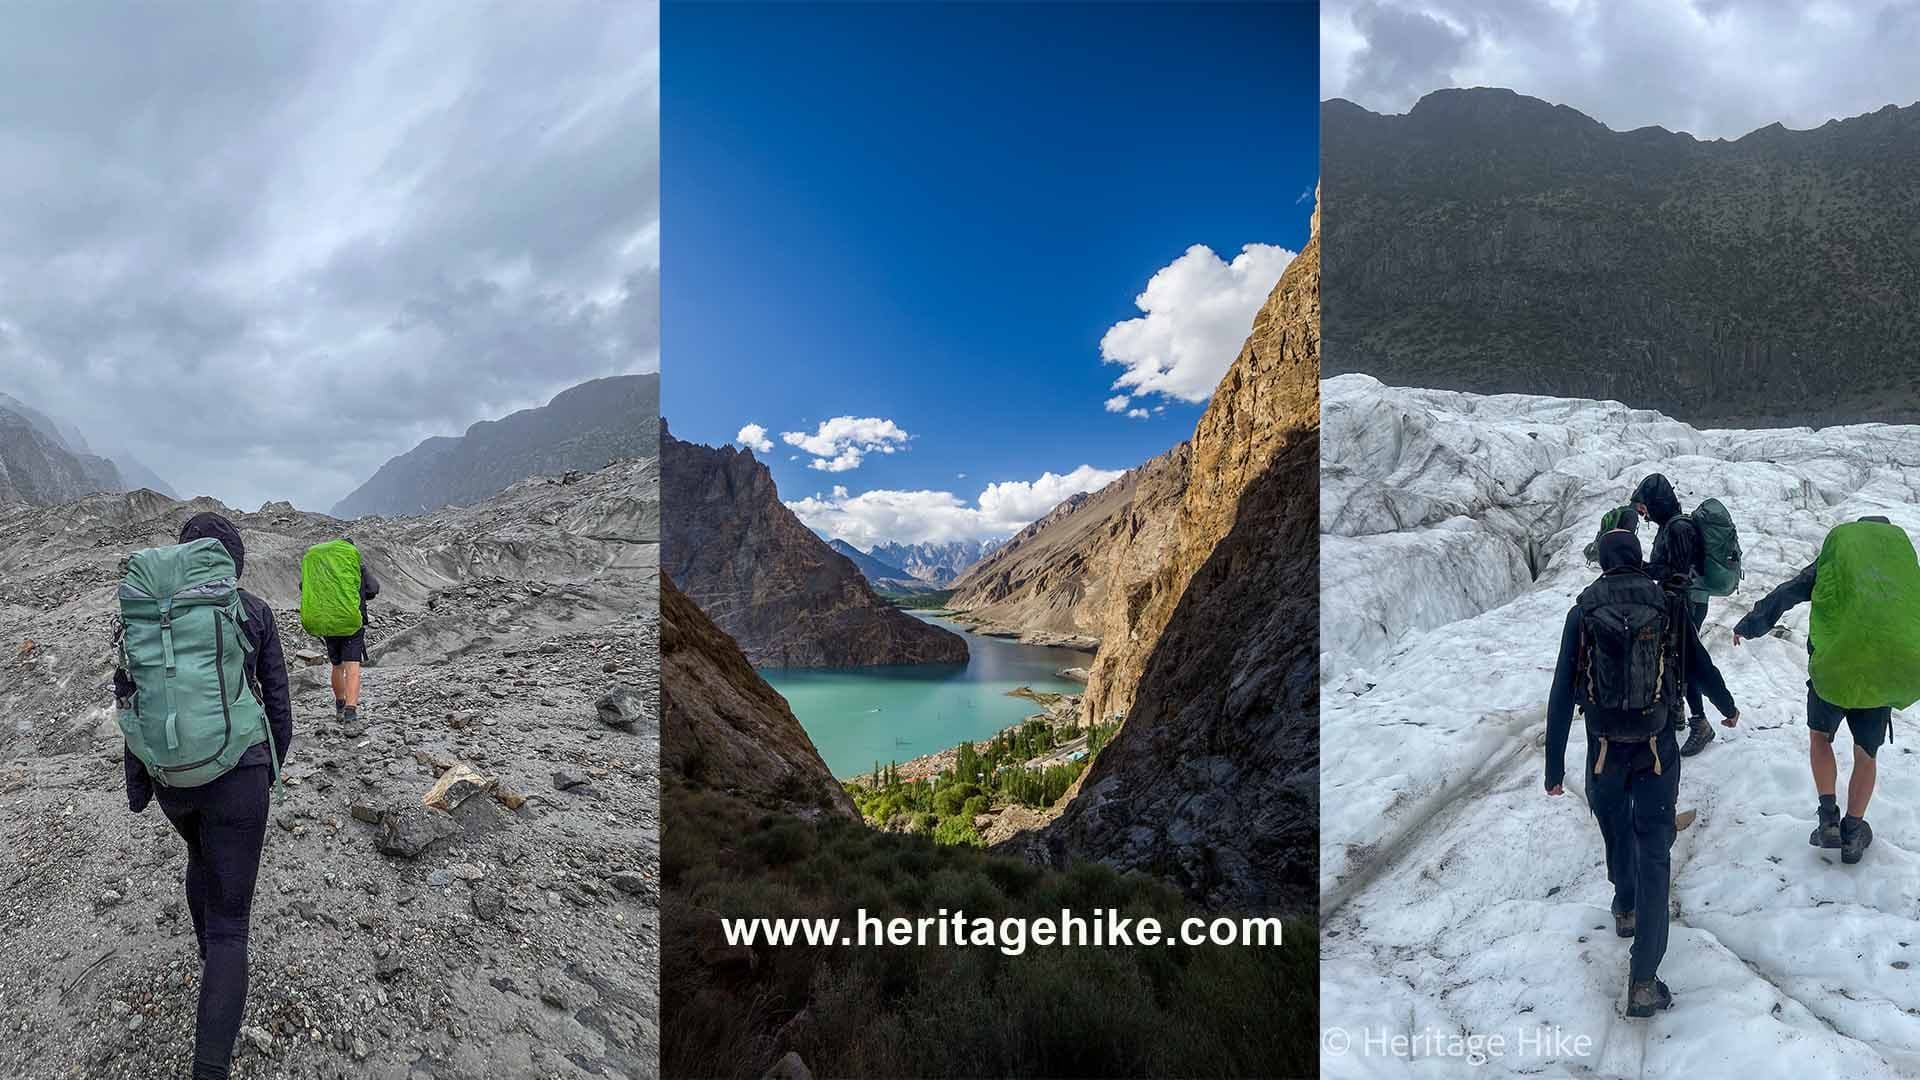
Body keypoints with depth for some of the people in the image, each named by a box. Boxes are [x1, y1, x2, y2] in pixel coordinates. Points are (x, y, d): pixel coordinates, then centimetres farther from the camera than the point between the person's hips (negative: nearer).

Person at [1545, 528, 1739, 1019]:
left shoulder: (1583, 610, -6)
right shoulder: (1667, 605, -4)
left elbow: (1562, 693, -8)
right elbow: (1701, 666, 10)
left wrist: (1554, 766, -2)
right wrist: (1728, 709, 32)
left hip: (1605, 748, 0)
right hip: (1658, 748, 0)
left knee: (1617, 833, 26)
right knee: (1653, 854, 2)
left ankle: (1626, 910, 50)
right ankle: (1643, 982, -3)